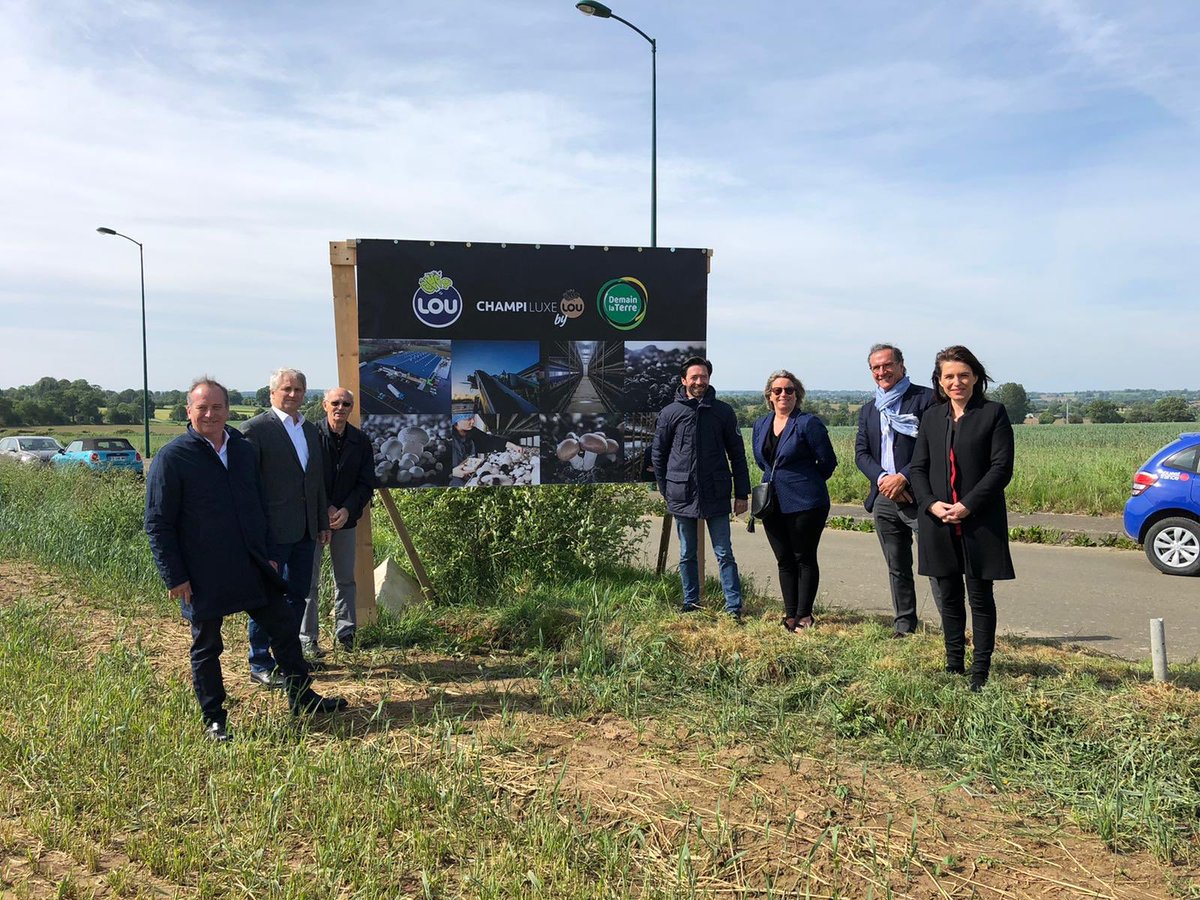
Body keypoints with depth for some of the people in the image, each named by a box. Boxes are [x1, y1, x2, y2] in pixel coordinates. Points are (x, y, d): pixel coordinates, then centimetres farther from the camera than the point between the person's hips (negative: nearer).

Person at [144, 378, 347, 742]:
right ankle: (214, 720, 24)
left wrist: (267, 554, 16)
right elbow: (158, 524, -9)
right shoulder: (172, 458, -10)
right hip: (203, 577, -5)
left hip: (252, 567, 6)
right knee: (206, 647, 9)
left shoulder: (243, 449, 8)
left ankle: (302, 698, 27)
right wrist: (175, 577, -13)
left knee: (284, 629, 11)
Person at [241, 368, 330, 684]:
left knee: (298, 595, 15)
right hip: (273, 530, -7)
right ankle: (260, 666, 15)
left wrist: (323, 522, 17)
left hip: (305, 531, 7)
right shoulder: (255, 429, -8)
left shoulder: (310, 430, 14)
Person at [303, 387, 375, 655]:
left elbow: (367, 483, 3)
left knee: (346, 579, 11)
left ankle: (345, 633, 22)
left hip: (346, 518, 4)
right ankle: (307, 638, 9)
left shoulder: (360, 441, 3)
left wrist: (347, 510, -11)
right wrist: (326, 509, -14)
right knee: (309, 581, 1)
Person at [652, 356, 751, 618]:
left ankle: (734, 609, 6)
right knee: (687, 555, 11)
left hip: (717, 496, -1)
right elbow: (658, 454, 9)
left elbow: (737, 454, 5)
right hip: (682, 496, 1)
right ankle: (690, 606, 22)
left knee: (724, 554, 2)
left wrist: (742, 493, 3)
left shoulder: (723, 412, 3)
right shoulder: (670, 413, 2)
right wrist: (666, 489, 5)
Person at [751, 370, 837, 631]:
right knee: (784, 561, 12)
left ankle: (804, 615, 11)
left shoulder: (808, 423, -10)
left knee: (805, 560, 3)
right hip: (773, 505, 6)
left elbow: (828, 461, -7)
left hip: (805, 504, -6)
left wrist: (805, 483, 5)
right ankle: (790, 614, 20)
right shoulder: (760, 426, 9)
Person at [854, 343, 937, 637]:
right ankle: (904, 626, 23)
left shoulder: (925, 398, -4)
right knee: (897, 568, 13)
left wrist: (903, 477, -16)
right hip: (884, 499, 6)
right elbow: (861, 453, 10)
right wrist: (882, 478, -9)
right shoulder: (868, 409, 16)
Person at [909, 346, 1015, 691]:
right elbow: (918, 467, 9)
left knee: (980, 598, 4)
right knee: (948, 598, 12)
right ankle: (953, 666, 24)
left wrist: (967, 506, -16)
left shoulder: (993, 413, -1)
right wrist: (932, 504, -8)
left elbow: (1002, 467, -8)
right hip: (938, 523, 4)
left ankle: (980, 672, 13)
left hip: (980, 524, -4)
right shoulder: (931, 417, 12)